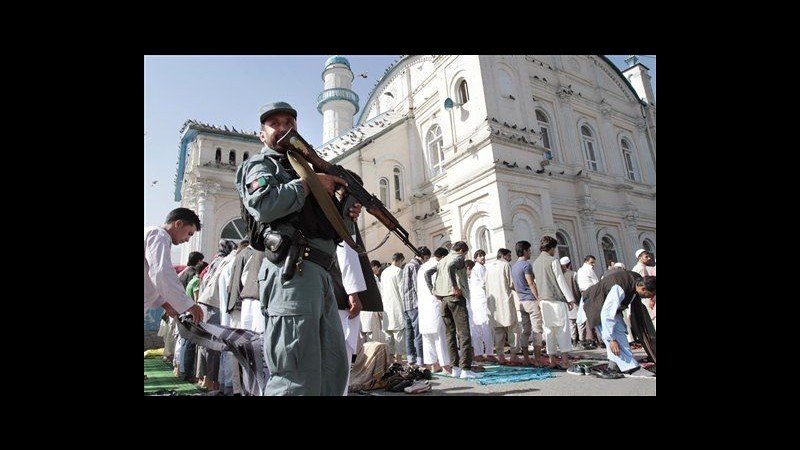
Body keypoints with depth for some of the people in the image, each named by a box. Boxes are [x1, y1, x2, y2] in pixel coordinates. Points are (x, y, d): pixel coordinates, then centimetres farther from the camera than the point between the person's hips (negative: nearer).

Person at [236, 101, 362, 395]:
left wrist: (347, 215, 9)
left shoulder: (303, 168, 30)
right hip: (293, 271, -8)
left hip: (321, 273, 9)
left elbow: (329, 231, 29)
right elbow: (264, 206, -17)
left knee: (335, 368, 12)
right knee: (298, 377, -10)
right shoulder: (260, 165, 8)